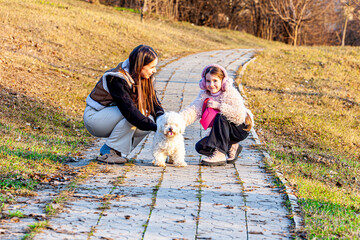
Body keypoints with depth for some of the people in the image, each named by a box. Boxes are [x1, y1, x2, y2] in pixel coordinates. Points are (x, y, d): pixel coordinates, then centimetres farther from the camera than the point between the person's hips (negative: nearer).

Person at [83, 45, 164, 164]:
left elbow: (154, 102, 2)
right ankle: (109, 151, -18)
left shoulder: (142, 78, -1)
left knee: (150, 118, -11)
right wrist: (155, 127, -36)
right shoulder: (117, 79, -28)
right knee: (131, 116, -32)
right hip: (94, 117, -9)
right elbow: (129, 109, -35)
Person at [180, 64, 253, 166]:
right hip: (223, 132, 7)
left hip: (240, 129, -7)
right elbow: (193, 110, -18)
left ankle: (220, 155, -34)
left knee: (220, 117, -33)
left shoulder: (231, 94, -20)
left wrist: (219, 106, -33)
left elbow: (240, 116, -33)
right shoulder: (204, 95, -4)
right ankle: (232, 148, 9)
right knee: (200, 147, -8)